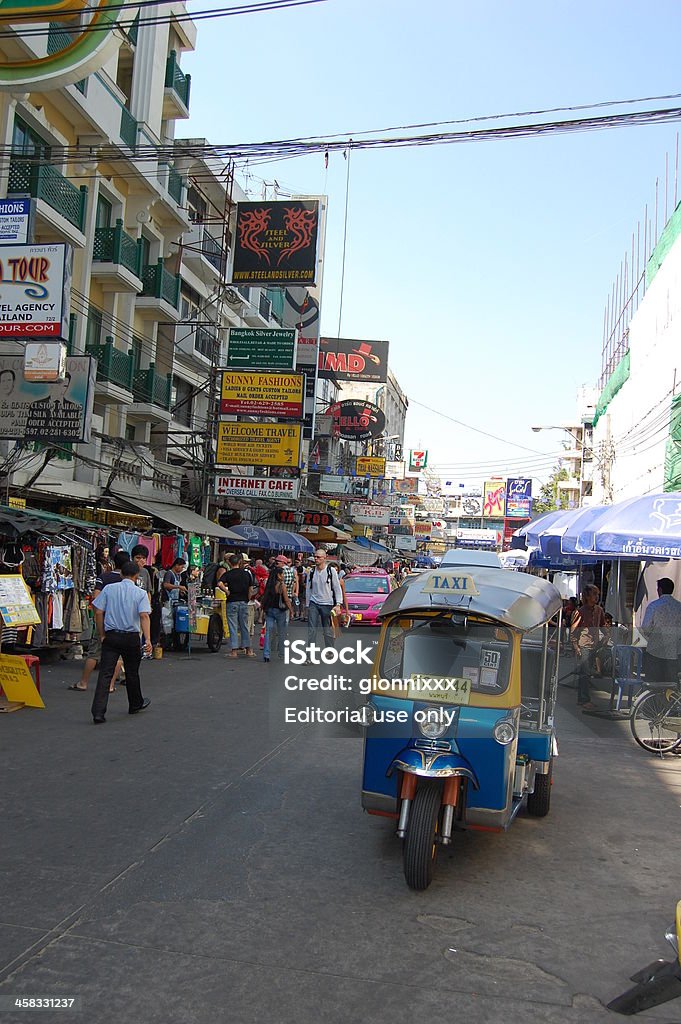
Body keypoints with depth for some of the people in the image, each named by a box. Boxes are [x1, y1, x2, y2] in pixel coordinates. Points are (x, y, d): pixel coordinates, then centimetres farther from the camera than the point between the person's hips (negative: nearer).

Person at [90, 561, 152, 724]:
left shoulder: (109, 589, 2)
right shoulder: (140, 593, -3)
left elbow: (98, 613, -1)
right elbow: (144, 616, -16)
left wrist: (101, 635, 8)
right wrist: (147, 639, -19)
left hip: (111, 636, 1)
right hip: (131, 637, -1)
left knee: (105, 673, -3)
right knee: (132, 672, 16)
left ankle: (98, 712, -12)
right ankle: (136, 704, 35)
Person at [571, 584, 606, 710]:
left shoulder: (599, 610, 9)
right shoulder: (581, 611, -8)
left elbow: (602, 626, 22)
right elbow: (572, 630, -7)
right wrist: (576, 647, -11)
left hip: (594, 646, 6)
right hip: (583, 646, -6)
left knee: (585, 673, 10)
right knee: (585, 673, -7)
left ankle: (582, 699, 16)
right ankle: (585, 701, -4)